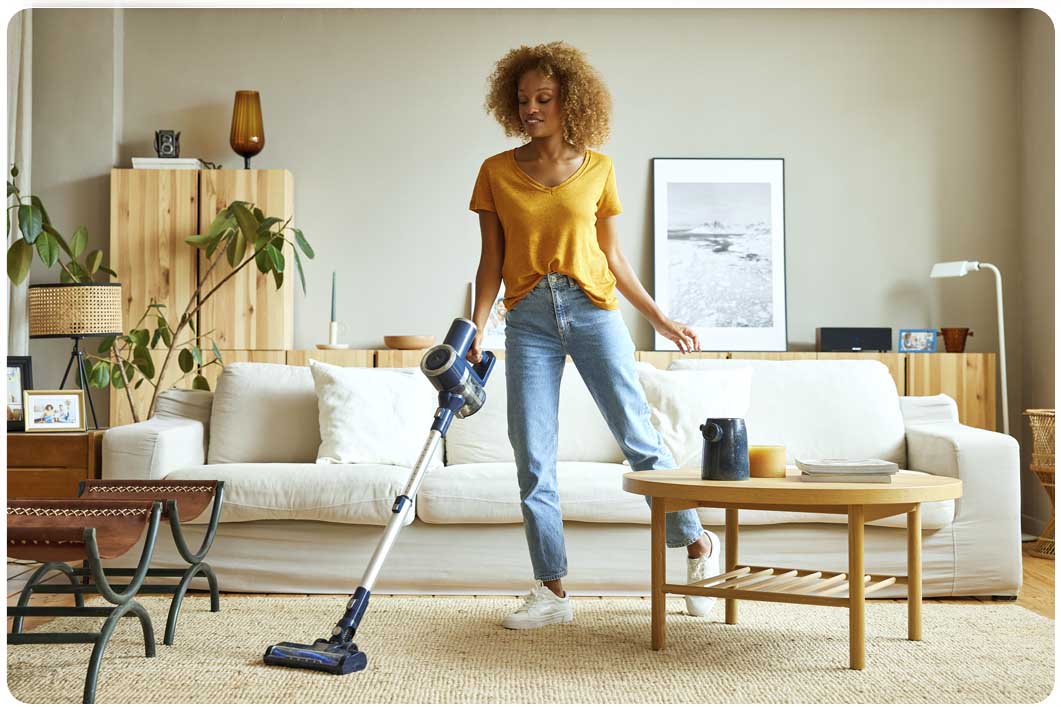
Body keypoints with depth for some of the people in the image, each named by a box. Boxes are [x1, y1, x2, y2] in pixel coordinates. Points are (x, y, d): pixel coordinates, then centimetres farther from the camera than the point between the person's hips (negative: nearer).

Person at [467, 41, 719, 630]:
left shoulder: (597, 169, 5)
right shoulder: (496, 173, 5)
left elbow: (613, 258, 11)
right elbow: (491, 262, 4)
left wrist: (660, 320, 9)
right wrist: (476, 331, -6)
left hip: (591, 309, -1)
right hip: (528, 318, 1)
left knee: (637, 437, -1)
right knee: (532, 457, -2)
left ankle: (697, 544, 19)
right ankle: (552, 590, 8)